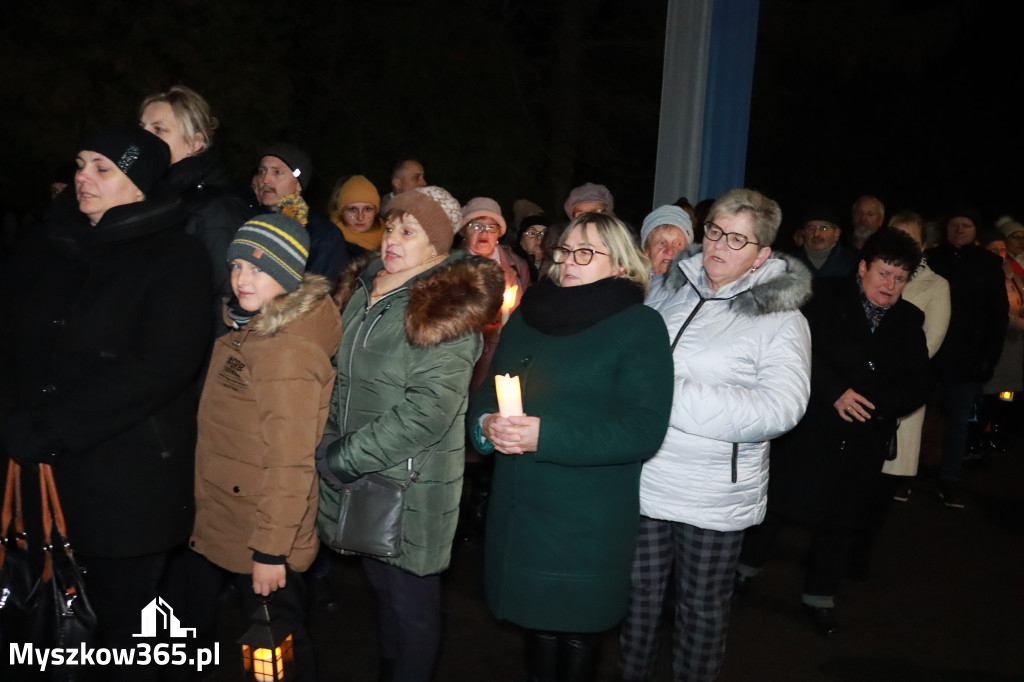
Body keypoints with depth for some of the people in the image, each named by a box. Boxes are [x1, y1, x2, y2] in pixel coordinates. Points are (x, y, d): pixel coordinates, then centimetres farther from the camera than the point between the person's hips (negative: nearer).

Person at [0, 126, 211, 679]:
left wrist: (47, 428, -16)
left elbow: (159, 366, -16)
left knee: (123, 612, 6)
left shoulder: (178, 258, -7)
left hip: (129, 478, -4)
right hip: (46, 471, 4)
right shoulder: (50, 246, 10)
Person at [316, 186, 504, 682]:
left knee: (411, 600, 8)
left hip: (410, 486, -7)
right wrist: (330, 448, 7)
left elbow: (425, 413, -24)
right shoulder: (363, 288, 6)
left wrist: (343, 460, -19)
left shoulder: (448, 310, -17)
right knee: (381, 585, 22)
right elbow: (339, 376, 17)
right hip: (360, 480, 7)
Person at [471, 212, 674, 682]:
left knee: (577, 632, 11)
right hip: (517, 511, 5)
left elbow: (644, 429, -18)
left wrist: (545, 436, -24)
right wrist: (486, 423, -10)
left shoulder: (640, 326, -9)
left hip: (587, 522, -4)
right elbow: (487, 389, 14)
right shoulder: (527, 316, 9)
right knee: (536, 621, 17)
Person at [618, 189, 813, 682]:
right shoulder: (666, 290, 5)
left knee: (703, 609, 14)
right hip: (645, 481, 4)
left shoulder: (781, 319, -8)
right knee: (639, 596, 17)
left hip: (715, 498, -3)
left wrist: (675, 395, -26)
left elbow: (781, 408, -22)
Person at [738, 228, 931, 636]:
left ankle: (820, 597, 30)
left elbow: (917, 386, 1)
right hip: (809, 431, -3)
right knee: (778, 503, 6)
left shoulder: (909, 322, 7)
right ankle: (745, 568, 30)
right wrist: (835, 393, -24)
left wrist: (874, 404, -15)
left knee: (840, 523, 13)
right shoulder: (827, 299, -4)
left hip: (864, 445, 4)